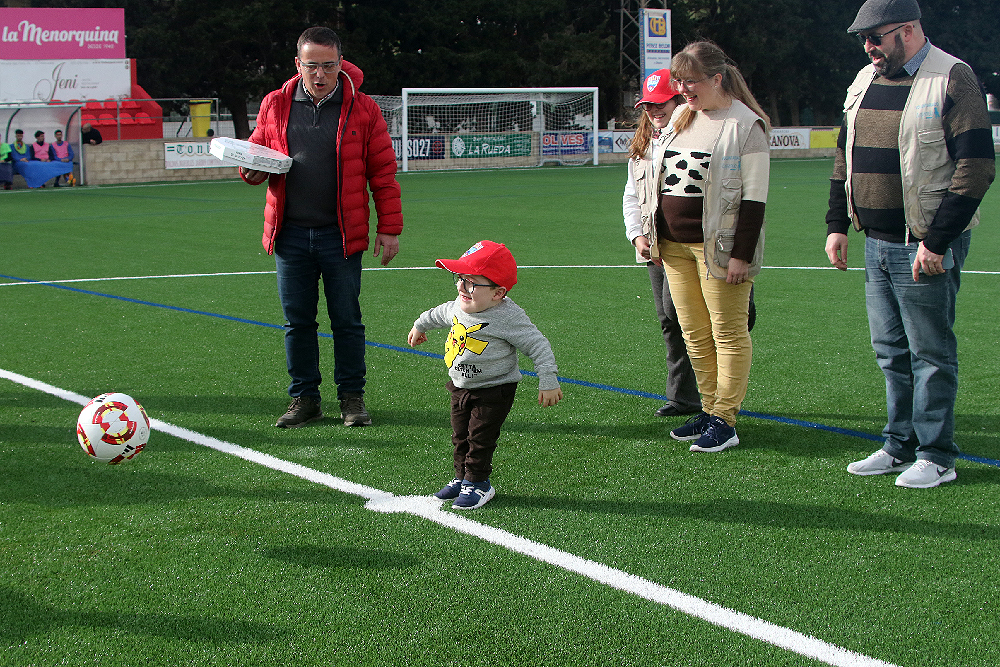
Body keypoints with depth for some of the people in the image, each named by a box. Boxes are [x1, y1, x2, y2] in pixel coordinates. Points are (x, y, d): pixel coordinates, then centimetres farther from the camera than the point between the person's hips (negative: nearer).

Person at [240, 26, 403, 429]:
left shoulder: (362, 109, -1)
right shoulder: (275, 106, 6)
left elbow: (383, 173, 1)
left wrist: (390, 228, -3)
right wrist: (252, 170, -7)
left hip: (340, 235, -2)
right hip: (290, 234, 2)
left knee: (347, 320, 4)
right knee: (297, 321, 7)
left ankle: (352, 396, 16)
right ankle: (305, 399, 18)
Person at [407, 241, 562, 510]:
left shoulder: (509, 317, -25)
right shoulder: (459, 307, -4)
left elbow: (538, 346, -20)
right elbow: (442, 314, 21)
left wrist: (548, 382, -22)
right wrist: (420, 325, 38)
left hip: (493, 391, -7)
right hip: (460, 387, 7)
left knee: (480, 437, -2)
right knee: (460, 435, 15)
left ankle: (477, 483, 13)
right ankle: (462, 477, 30)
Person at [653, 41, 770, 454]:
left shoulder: (745, 124, -8)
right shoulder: (680, 118, 15)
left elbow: (754, 196, -11)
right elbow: (659, 178, 22)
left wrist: (741, 254, -16)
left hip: (719, 246, -7)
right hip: (675, 245, 7)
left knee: (728, 333, -3)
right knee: (694, 333, 10)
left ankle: (725, 421, 0)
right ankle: (709, 409, 19)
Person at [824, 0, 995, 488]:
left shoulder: (953, 80, -12)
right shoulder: (865, 82, 12)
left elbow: (975, 169, -16)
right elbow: (845, 158, 21)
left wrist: (936, 241, -19)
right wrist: (837, 224, 13)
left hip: (925, 249, -8)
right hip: (876, 243, 8)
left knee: (931, 354, -1)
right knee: (890, 352, 14)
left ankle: (935, 458, 8)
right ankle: (900, 447, 24)